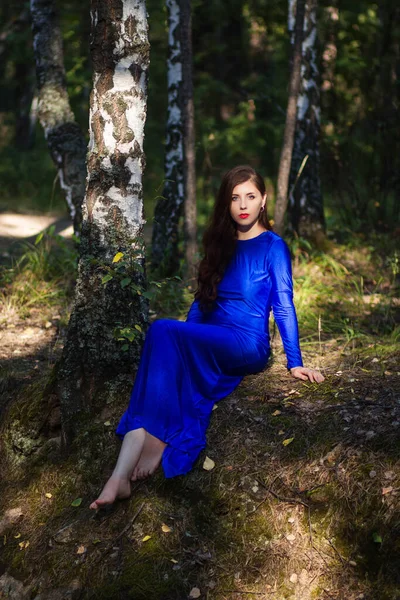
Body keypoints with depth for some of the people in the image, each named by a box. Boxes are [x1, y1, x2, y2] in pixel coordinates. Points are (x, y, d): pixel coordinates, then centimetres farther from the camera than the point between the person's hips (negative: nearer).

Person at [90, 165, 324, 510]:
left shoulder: (272, 246, 0)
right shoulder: (222, 244, 18)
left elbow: (284, 305, -4)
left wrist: (295, 364, -8)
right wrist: (184, 344, 10)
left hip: (248, 348, -5)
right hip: (209, 349, 6)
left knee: (163, 330, -30)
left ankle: (157, 442, -26)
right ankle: (121, 476, -38)